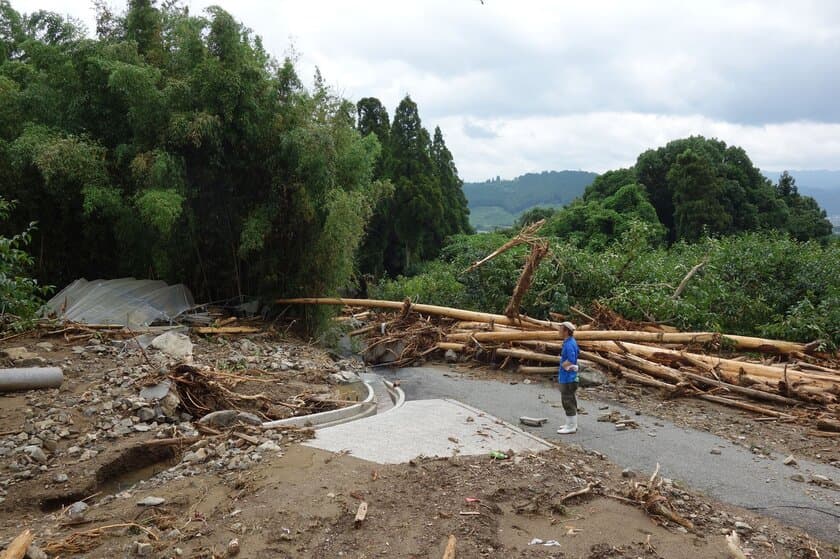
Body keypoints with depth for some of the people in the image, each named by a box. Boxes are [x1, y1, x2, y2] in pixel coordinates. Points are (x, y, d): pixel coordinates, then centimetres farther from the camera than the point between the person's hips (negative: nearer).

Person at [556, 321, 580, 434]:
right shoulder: (572, 341, 10)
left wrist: (563, 364, -11)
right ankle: (572, 424, 28)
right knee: (570, 401, 18)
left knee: (568, 401, -3)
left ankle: (571, 427, 4)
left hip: (567, 377, -10)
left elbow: (570, 361, -30)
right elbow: (577, 351, 27)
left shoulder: (569, 344, -22)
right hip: (567, 377, 10)